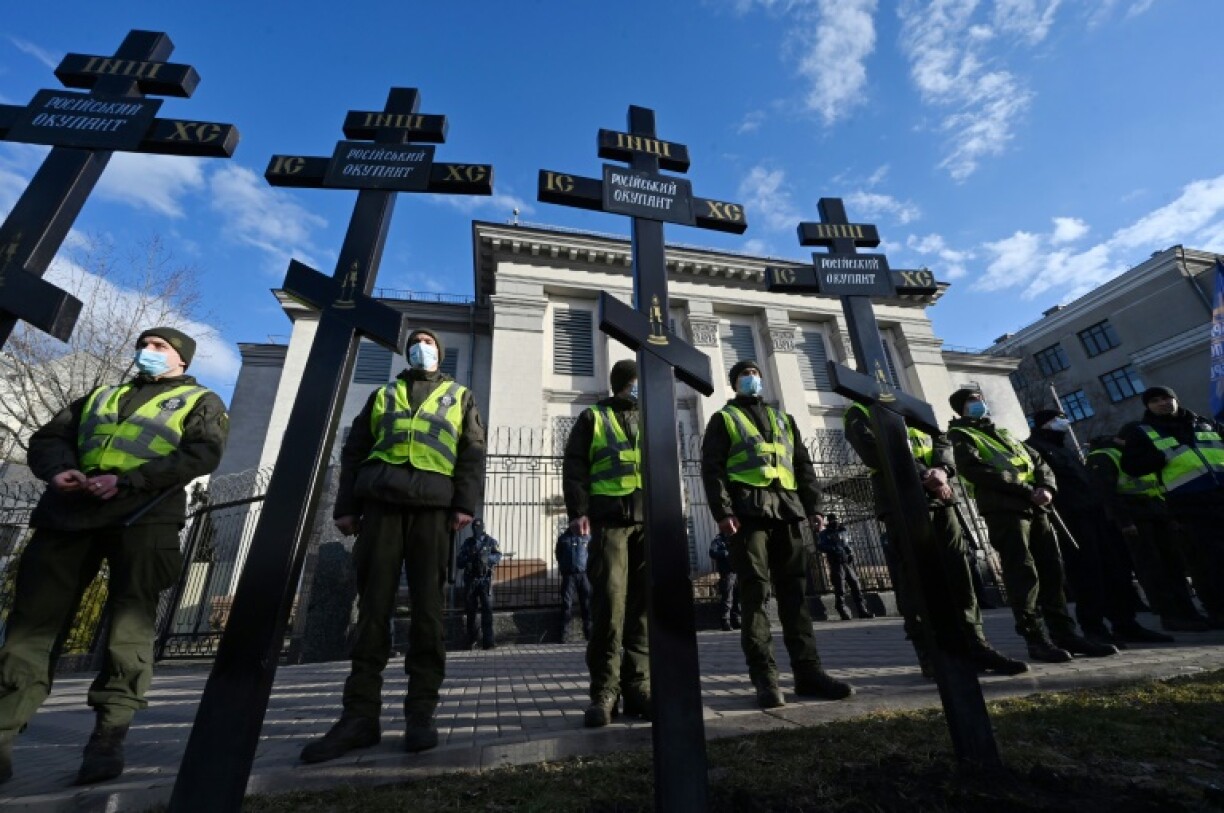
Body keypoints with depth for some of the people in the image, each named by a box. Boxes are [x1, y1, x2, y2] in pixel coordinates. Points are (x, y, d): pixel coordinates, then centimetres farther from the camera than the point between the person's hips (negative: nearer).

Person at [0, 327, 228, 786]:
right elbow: (48, 437, 20)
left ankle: (108, 738, -4)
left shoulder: (200, 401, 14)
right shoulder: (101, 397, 30)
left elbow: (203, 453, -4)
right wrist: (58, 469, -4)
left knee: (130, 622, -8)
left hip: (143, 513, -5)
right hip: (69, 509, 5)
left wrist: (127, 480, -14)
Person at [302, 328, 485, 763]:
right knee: (372, 606, 0)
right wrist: (346, 506, 6)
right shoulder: (382, 395, 26)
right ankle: (360, 715, 7)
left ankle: (420, 713, 3)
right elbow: (354, 450, 18)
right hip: (380, 502, 2)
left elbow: (473, 453, 7)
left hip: (433, 506, -2)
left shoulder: (460, 397, 20)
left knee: (427, 609, -3)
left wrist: (466, 504, -6)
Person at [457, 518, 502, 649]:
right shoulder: (467, 543, 10)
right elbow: (458, 563, 9)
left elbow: (498, 556, -9)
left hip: (485, 580, -2)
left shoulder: (490, 541, 4)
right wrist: (467, 558, -12)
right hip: (470, 580, 2)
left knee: (487, 610, -8)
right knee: (471, 611, 7)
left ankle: (488, 640, -6)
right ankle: (472, 640, 18)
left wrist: (486, 558, -27)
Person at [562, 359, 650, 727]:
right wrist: (578, 510, -10)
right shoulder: (593, 418, 12)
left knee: (643, 602, 3)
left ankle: (637, 687, 12)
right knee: (609, 600, -10)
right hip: (610, 519, -4)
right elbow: (574, 467, 3)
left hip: (650, 519, 4)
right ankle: (605, 690, 1)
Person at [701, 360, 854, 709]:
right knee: (754, 592, -6)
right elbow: (712, 468, -1)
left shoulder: (783, 418, 26)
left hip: (786, 509, 5)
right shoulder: (724, 419, 11)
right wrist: (723, 511, -14)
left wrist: (813, 506, 8)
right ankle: (764, 676, -1)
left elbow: (803, 464, 21)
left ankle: (807, 670, 11)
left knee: (794, 590, 5)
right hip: (748, 510, -4)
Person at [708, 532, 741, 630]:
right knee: (726, 600, -4)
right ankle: (726, 623, 2)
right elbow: (713, 553, -16)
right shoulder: (718, 539, -2)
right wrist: (728, 553, -19)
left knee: (737, 599, 10)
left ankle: (735, 621, 20)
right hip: (726, 573, -6)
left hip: (738, 572, 6)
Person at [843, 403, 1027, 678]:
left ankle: (975, 644, 17)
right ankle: (932, 655, 4)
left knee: (958, 569, 5)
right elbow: (874, 450, -10)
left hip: (939, 497, 6)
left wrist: (941, 468, -8)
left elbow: (942, 441, 14)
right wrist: (923, 474, -16)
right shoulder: (859, 413, 7)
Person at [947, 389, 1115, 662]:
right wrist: (1026, 490, -15)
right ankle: (1036, 639, -2)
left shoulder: (1005, 434, 29)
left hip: (1034, 508, 7)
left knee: (1052, 570, 7)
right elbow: (976, 470, -12)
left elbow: (1038, 461, 20)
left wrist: (1047, 487, -3)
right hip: (1003, 509, -7)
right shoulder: (962, 437, 4)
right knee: (1024, 574, -8)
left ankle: (1065, 633, 16)